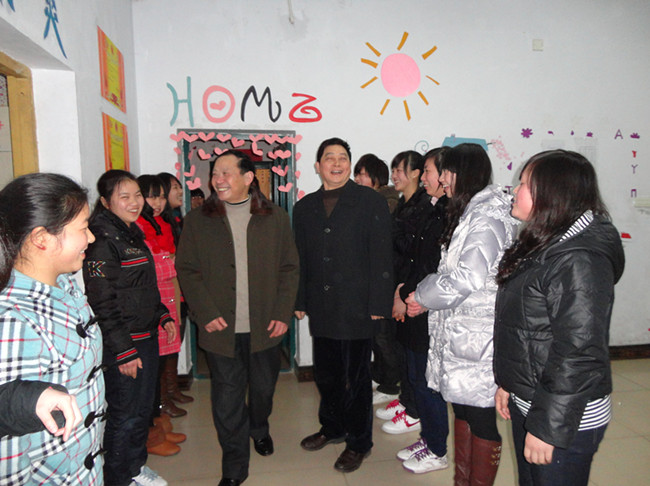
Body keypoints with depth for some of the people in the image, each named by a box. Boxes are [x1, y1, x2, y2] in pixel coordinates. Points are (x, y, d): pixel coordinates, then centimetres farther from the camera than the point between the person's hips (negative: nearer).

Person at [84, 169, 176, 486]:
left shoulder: (133, 234, 12)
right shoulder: (102, 240, -17)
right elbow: (102, 303, -20)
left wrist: (163, 316, 14)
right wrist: (124, 351, -20)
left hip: (146, 336, 9)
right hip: (122, 344, -9)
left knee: (143, 406, 19)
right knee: (125, 414, 3)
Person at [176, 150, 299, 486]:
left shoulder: (276, 218, 3)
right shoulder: (197, 221, 3)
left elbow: (289, 268, 4)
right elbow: (186, 269, 1)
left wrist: (283, 314, -4)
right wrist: (206, 313, -10)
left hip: (265, 327, 1)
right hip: (221, 328, -1)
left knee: (264, 388, 18)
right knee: (227, 398, 5)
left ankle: (259, 429, 49)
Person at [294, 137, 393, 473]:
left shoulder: (371, 202, -3)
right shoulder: (304, 208, 12)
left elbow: (381, 256, -7)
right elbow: (300, 259, 13)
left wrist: (378, 304, -11)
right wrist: (300, 301, 9)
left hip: (356, 308, -4)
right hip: (321, 309, 5)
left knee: (356, 378, 7)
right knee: (325, 374, 16)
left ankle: (358, 442, 26)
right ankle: (332, 427, 40)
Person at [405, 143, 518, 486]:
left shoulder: (488, 217, -16)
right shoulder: (468, 212, 14)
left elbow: (466, 278, -23)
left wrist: (422, 296, -9)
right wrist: (424, 297, 4)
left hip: (477, 336, -10)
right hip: (459, 330, 10)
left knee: (480, 416, 4)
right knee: (462, 407, 19)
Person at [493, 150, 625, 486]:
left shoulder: (580, 261, -23)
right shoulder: (544, 245, 7)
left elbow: (578, 353, -25)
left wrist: (548, 428, -21)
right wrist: (509, 383, 15)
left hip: (566, 419, -9)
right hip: (526, 402, 9)